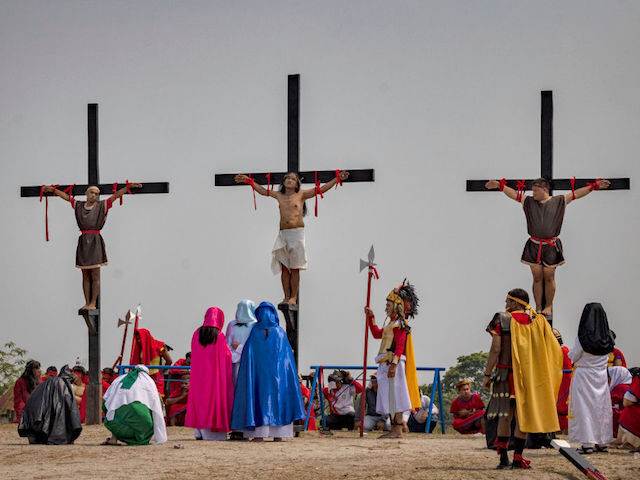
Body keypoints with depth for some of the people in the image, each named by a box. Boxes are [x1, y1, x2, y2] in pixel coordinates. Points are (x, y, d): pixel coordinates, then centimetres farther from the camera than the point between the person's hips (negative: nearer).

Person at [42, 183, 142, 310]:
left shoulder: (102, 205, 4)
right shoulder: (79, 206, 13)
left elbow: (117, 194, -2)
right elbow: (65, 196, 21)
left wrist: (129, 186, -11)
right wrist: (53, 189, 21)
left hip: (95, 241, -4)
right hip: (83, 241, 4)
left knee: (95, 276, -3)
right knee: (85, 276, 6)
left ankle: (93, 303, -2)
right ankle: (87, 303, 9)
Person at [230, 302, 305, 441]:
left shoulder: (254, 332, -2)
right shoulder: (279, 332, 0)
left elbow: (246, 352, -2)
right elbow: (287, 354, 2)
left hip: (258, 371, 0)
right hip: (277, 372, 0)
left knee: (259, 398, 2)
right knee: (277, 397, 5)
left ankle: (258, 434, -6)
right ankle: (277, 434, -1)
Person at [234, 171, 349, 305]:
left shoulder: (301, 195, 6)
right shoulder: (279, 195, 14)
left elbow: (321, 189, 6)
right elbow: (263, 191, 24)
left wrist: (337, 179, 1)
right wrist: (249, 181, 22)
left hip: (297, 233, -3)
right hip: (283, 233, 3)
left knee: (294, 268, -2)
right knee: (284, 268, 1)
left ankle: (293, 297, 1)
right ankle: (286, 297, 5)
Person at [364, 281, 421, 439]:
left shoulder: (400, 323, -10)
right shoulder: (392, 323, 20)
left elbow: (400, 346, -18)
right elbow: (377, 334, 34)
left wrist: (394, 364, -25)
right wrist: (371, 317, 27)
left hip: (393, 363, -10)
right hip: (386, 365, 10)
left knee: (395, 396, -11)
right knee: (389, 398, 11)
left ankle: (398, 430, -12)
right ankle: (394, 429, 14)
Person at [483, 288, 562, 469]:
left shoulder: (502, 320, -3)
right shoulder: (537, 321, 5)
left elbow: (496, 349, -9)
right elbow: (553, 349, 3)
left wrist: (487, 375, -5)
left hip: (506, 373, -2)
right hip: (528, 376, 2)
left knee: (505, 416, 6)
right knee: (522, 416, 5)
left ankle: (503, 458, 6)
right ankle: (518, 458, 3)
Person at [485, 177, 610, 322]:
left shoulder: (559, 201, 2)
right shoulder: (529, 201, 7)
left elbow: (576, 194, 1)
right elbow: (514, 194, 5)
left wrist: (595, 186, -3)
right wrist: (500, 185, -8)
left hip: (551, 246, -2)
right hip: (534, 246, 2)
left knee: (549, 277, 1)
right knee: (537, 277, 3)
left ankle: (549, 307, 14)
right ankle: (538, 308, 10)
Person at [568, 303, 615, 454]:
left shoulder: (583, 338, -16)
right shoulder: (607, 339, -2)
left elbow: (573, 356, -7)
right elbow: (606, 356, 10)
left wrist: (571, 353, 14)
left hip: (584, 375, -5)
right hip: (601, 375, 5)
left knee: (584, 408, -1)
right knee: (601, 407, 13)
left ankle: (587, 443, -4)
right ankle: (602, 442, 17)